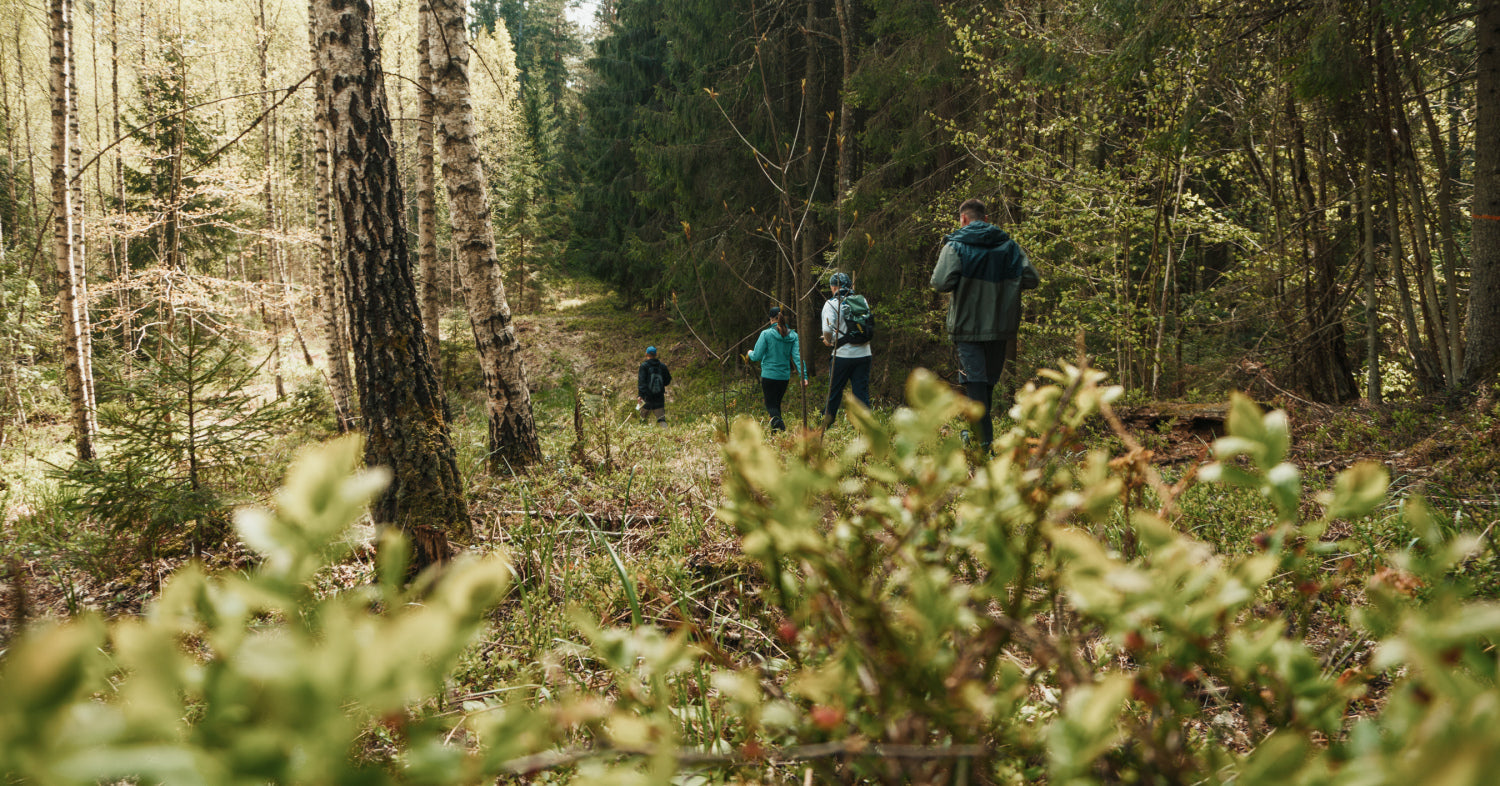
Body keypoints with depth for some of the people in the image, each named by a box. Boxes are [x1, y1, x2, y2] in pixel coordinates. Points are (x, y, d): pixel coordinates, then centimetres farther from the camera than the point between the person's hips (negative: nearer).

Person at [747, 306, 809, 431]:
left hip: (769, 375, -4)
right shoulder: (793, 335, 0)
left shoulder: (766, 334, -11)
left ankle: (777, 421, -28)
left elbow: (756, 356, -9)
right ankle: (776, 427, 21)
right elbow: (797, 356, -7)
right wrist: (803, 375, -10)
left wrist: (750, 354, 14)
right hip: (784, 376, 4)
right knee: (777, 403, 20)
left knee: (771, 405, 0)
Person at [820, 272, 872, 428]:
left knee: (834, 392, 8)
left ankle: (825, 426, 15)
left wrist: (829, 341, 3)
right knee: (862, 392, 6)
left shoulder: (832, 304, -6)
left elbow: (827, 329, -17)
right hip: (864, 353, 3)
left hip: (843, 355, -3)